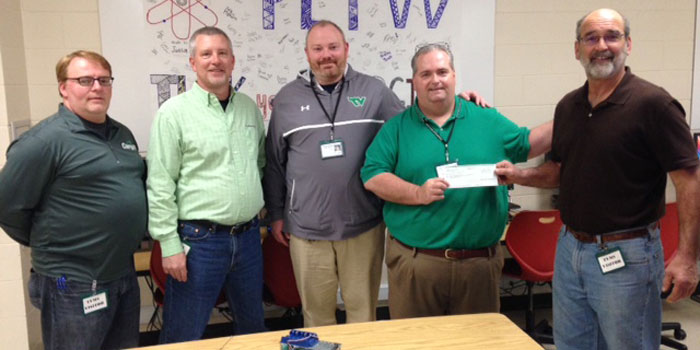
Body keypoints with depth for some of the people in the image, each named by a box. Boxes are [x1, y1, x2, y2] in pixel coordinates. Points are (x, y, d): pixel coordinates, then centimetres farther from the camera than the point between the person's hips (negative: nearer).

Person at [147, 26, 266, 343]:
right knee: (184, 335, 8)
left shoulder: (249, 107, 8)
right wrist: (170, 244, -13)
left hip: (248, 236, 5)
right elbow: (160, 185, -10)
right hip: (199, 239, -5)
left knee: (253, 326, 21)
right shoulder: (174, 111, -9)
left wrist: (261, 213, 13)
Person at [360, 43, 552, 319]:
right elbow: (373, 177, -5)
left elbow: (527, 144, 18)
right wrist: (418, 193, -17)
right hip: (415, 262, -2)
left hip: (480, 262, 2)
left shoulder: (487, 120, 10)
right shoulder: (397, 128, 3)